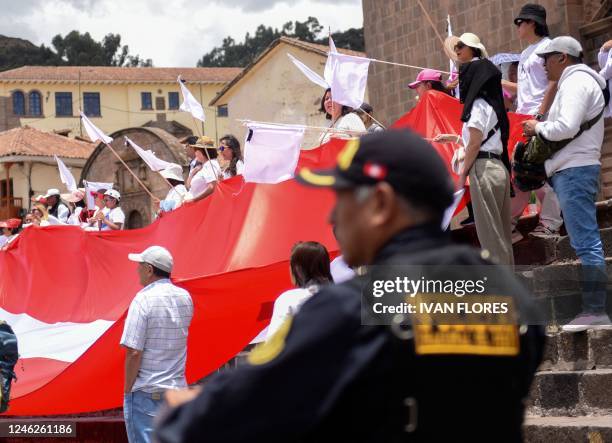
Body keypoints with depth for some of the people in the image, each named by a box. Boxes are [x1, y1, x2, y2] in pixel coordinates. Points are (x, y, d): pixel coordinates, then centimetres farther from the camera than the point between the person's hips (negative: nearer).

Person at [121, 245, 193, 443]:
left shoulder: (143, 299, -14)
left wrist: (127, 390, -7)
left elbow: (134, 352, -18)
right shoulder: (185, 298, 5)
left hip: (146, 393, -6)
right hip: (177, 389, 6)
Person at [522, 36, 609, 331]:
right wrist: (542, 128, 11)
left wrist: (538, 128, -5)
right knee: (586, 243, 9)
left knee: (585, 243, -12)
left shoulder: (576, 82, -10)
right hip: (576, 167, 11)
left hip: (574, 170, -11)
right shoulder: (577, 81, 23)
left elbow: (566, 127, -21)